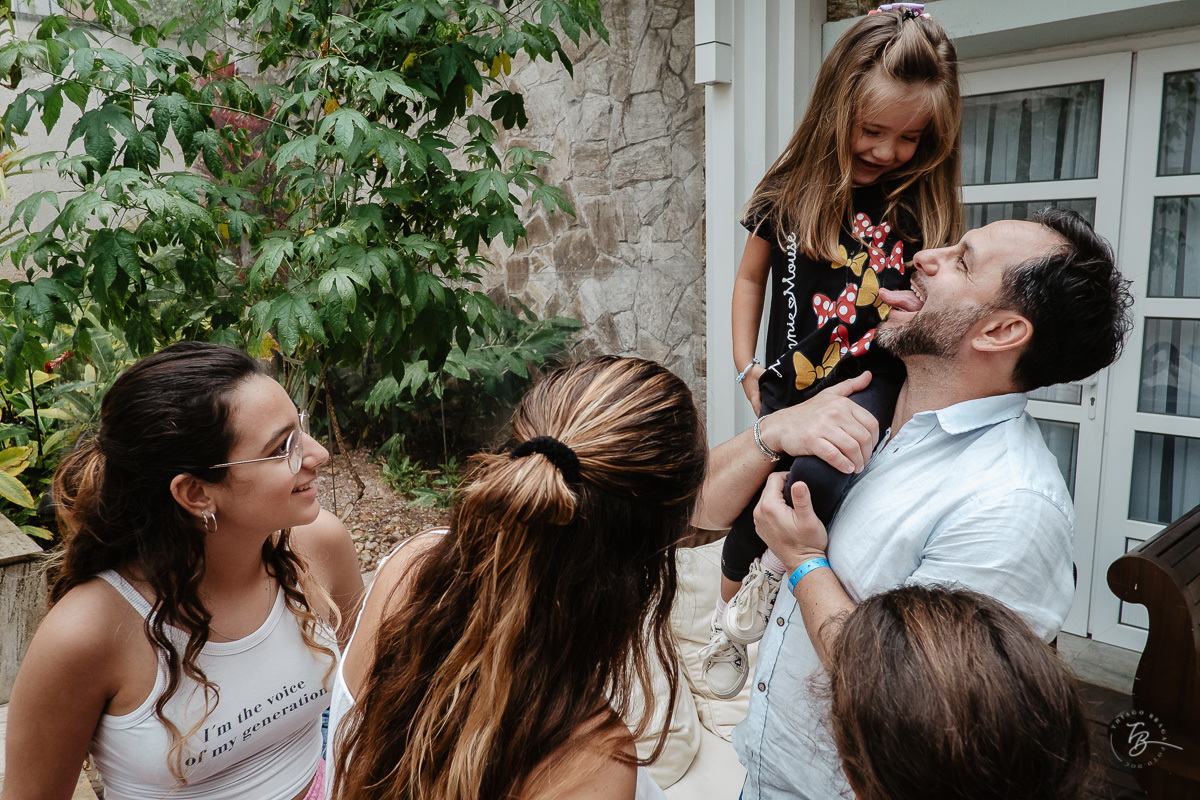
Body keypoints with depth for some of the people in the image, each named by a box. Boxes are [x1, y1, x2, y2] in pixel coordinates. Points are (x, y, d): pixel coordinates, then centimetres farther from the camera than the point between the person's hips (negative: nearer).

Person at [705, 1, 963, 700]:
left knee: (817, 476, -32)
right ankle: (729, 629, 41)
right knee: (753, 508, 11)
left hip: (873, 385, -2)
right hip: (788, 387, 2)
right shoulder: (793, 194, -1)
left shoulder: (928, 209, -1)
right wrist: (747, 366, 5)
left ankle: (777, 568, 3)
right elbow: (752, 276, 11)